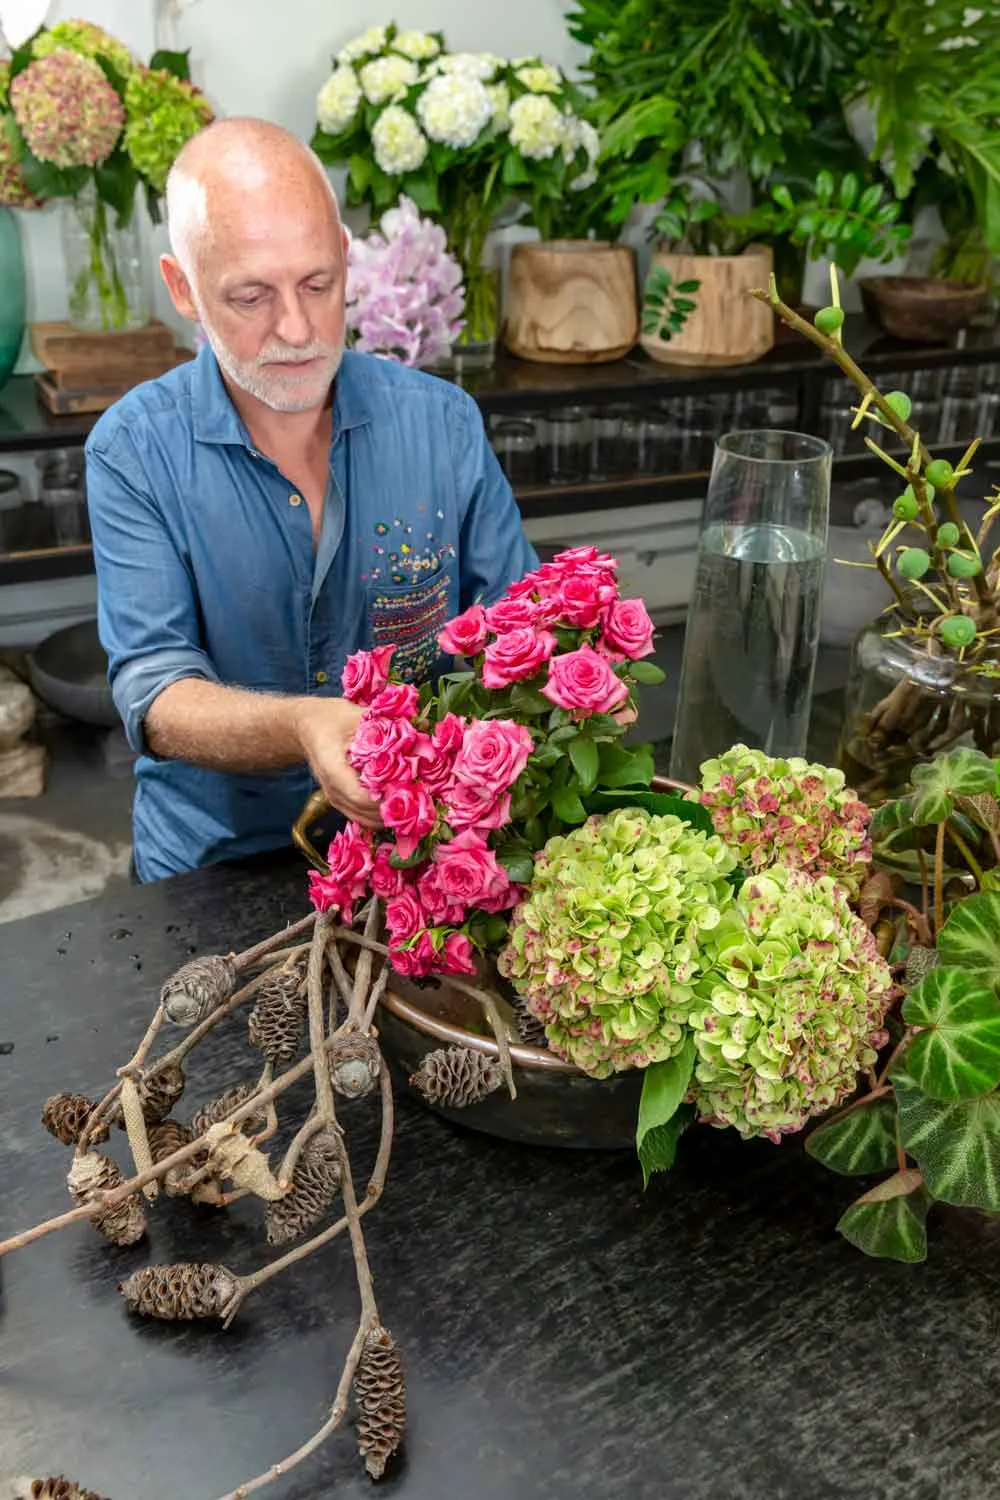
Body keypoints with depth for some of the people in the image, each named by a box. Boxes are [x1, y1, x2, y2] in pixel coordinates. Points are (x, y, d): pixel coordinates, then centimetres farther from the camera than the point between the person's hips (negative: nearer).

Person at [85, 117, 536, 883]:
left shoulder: (443, 420, -1)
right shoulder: (134, 451, -6)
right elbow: (154, 695, -13)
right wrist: (301, 728, -32)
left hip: (424, 835, 2)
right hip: (218, 857, -1)